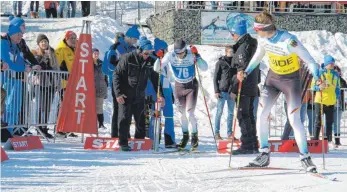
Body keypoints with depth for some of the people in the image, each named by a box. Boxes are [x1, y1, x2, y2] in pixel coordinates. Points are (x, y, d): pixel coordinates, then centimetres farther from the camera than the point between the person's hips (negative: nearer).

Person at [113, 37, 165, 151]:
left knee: (141, 121, 7)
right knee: (125, 119, -5)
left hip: (140, 97, 4)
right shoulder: (128, 59, -13)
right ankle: (123, 143, 2)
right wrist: (118, 93, -16)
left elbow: (155, 79, 9)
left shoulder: (150, 62, 0)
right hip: (125, 96, -4)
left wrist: (160, 95, 1)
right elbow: (117, 75, -9)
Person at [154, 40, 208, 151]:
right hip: (179, 86, 3)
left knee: (189, 113, -12)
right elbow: (157, 69, -15)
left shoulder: (191, 55, -22)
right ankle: (185, 136, 31)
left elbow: (204, 68, -27)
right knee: (183, 113, 10)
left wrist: (197, 56, -39)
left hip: (192, 86, -3)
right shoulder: (170, 56, -18)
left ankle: (194, 136, 8)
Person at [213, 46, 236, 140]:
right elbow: (215, 77, 0)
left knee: (231, 113, 6)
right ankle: (217, 133, 2)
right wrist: (216, 91, -8)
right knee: (219, 112, -3)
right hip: (222, 91, -4)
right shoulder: (220, 63, 0)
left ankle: (229, 133, 10)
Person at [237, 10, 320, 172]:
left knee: (294, 120, -12)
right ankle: (264, 154, 8)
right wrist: (246, 72, 3)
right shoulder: (263, 39, -11)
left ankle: (305, 158, -1)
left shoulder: (289, 41, -30)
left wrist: (317, 78, -41)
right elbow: (258, 56, 12)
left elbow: (308, 60, -27)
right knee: (261, 115, -3)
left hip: (291, 80, -6)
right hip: (273, 77, 6)